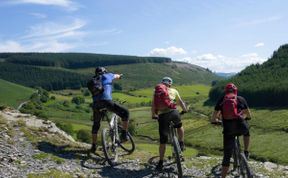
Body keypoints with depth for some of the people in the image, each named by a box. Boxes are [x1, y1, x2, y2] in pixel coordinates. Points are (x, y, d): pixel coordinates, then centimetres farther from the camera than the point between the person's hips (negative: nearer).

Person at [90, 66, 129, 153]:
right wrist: (119, 76, 63)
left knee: (96, 125, 24)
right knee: (125, 113, 10)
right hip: (106, 101, -5)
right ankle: (124, 135, 5)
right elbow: (116, 76, 41)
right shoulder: (107, 75, 20)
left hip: (96, 104, 5)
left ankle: (94, 146, 29)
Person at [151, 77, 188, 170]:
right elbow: (180, 102, 23)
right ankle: (181, 144, 36)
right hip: (173, 112, 0)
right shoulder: (174, 91, 17)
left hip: (162, 116, 0)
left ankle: (160, 163, 12)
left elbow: (153, 106, 12)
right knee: (179, 126, 36)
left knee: (163, 141, 7)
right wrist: (185, 110, 38)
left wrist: (153, 115, 23)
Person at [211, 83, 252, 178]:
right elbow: (249, 116, 23)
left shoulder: (221, 101, 12)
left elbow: (213, 119, 7)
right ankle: (246, 153, 33)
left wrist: (217, 120, 29)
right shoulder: (241, 99, 13)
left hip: (228, 130, 0)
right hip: (241, 127, 1)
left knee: (227, 156, 9)